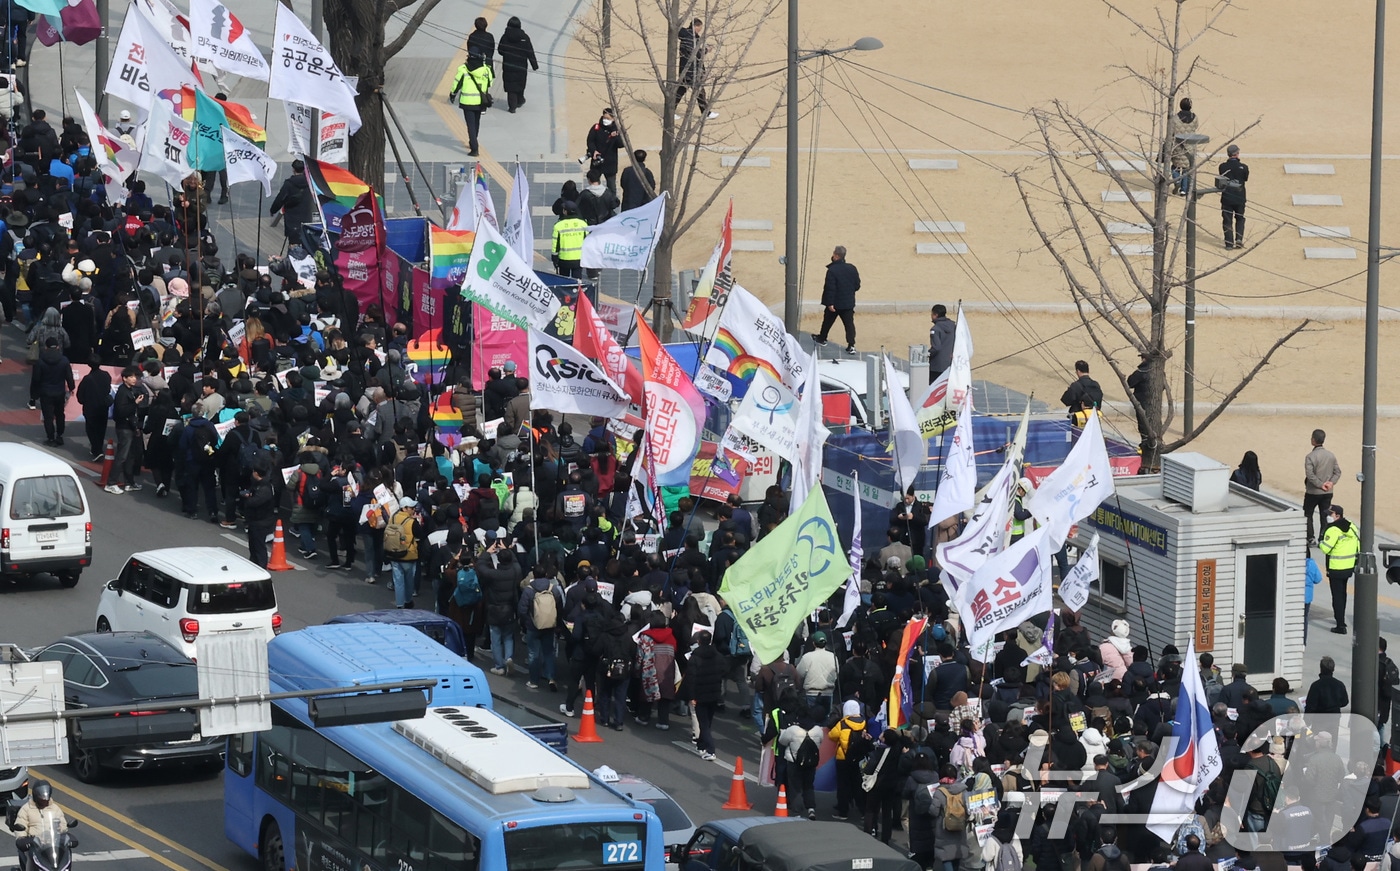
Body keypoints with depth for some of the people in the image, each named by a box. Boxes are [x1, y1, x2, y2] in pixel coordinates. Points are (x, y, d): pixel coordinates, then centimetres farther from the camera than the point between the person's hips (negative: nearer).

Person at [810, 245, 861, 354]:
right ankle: (851, 345, -4)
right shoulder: (852, 269, -1)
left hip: (835, 304, -4)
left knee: (827, 321, 17)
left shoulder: (832, 270, -19)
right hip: (849, 303, 4)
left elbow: (830, 288, -20)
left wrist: (830, 303, -17)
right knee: (849, 323, 4)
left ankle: (822, 339, 36)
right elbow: (857, 286, 5)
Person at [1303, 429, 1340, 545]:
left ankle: (1311, 538, 4)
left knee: (1308, 514, 11)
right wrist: (1331, 482, -7)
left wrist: (1320, 485, -16)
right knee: (1324, 516, 11)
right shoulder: (1331, 455, 2)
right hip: (1328, 493, 5)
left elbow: (1310, 475, -25)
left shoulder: (1310, 457, -17)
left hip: (1313, 492, -5)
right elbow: (1337, 472, 3)